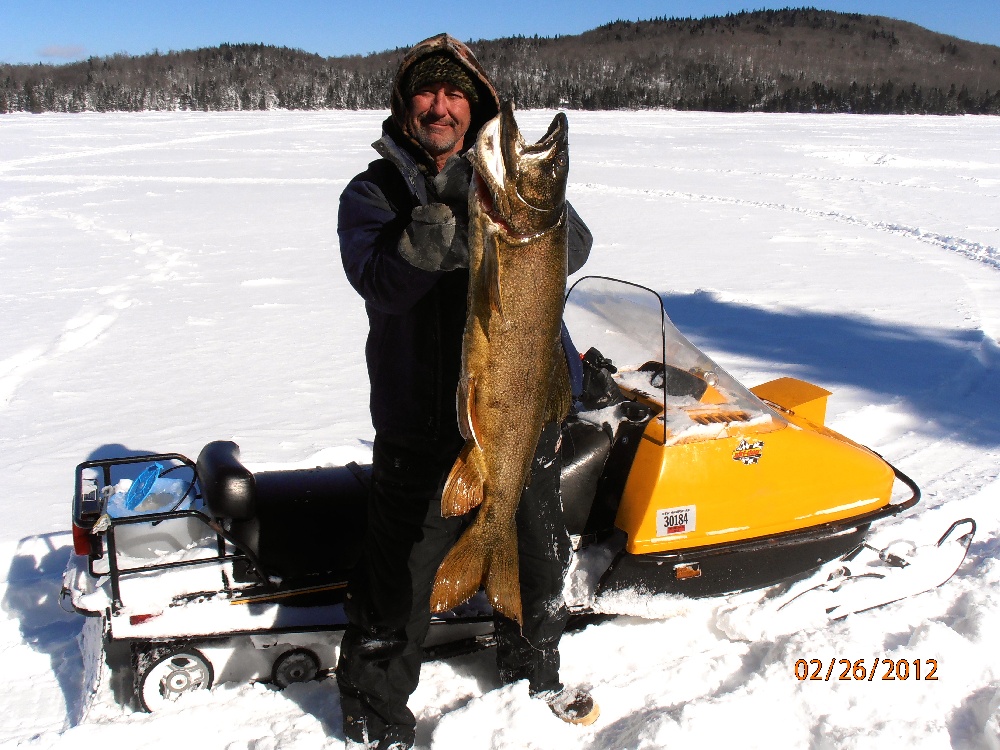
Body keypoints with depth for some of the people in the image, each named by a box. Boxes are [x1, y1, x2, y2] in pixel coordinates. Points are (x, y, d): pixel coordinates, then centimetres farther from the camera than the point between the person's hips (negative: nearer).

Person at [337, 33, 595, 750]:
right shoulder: (374, 192, -1)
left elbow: (572, 249, -10)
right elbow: (382, 281, -20)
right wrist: (446, 217, -36)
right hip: (423, 427, -3)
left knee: (540, 563, 21)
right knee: (398, 583, 3)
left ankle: (535, 672, 49)